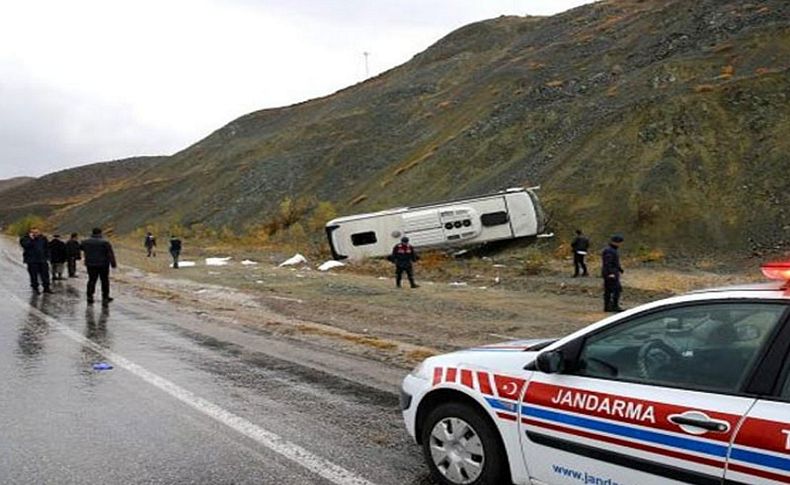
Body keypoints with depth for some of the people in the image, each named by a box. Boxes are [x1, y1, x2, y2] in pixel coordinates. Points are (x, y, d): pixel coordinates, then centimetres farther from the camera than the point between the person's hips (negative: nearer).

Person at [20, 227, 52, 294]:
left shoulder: (43, 238, 8)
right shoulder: (25, 239, -1)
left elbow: (47, 248, 14)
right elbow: (25, 245, -22)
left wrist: (47, 257, 10)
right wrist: (31, 239, -20)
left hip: (43, 260, 3)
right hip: (32, 261, -3)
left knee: (45, 274, 5)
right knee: (34, 275, -1)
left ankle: (46, 287, 14)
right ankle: (35, 288, 9)